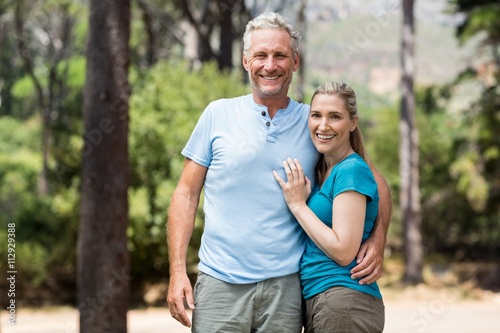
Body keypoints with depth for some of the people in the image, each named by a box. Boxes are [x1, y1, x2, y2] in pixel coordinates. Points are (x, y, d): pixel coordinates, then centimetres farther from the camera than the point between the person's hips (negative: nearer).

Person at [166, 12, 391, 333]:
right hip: (220, 283, -1)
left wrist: (378, 240, -5)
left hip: (285, 285, 1)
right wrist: (177, 271, -3)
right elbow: (187, 194, 5)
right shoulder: (218, 114, 4)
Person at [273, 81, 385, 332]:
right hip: (316, 301, 9)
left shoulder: (352, 171, -12)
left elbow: (343, 251, -17)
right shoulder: (320, 171, 13)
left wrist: (297, 204, -11)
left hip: (345, 303, -8)